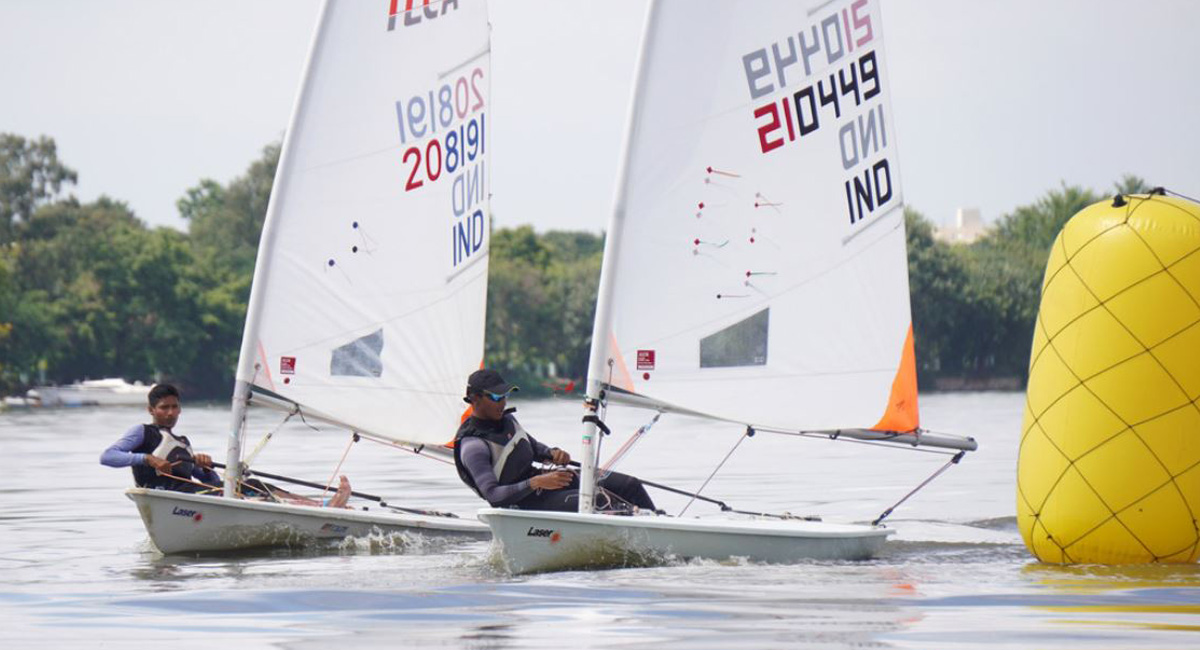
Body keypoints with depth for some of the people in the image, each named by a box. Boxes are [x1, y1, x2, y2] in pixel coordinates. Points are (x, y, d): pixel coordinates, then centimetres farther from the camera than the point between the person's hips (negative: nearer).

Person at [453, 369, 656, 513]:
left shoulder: (506, 420, 8)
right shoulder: (473, 447, -19)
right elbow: (492, 494, -28)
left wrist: (552, 453, 0)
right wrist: (536, 483, -36)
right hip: (527, 505, -9)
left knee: (630, 485, 1)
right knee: (599, 500, -31)